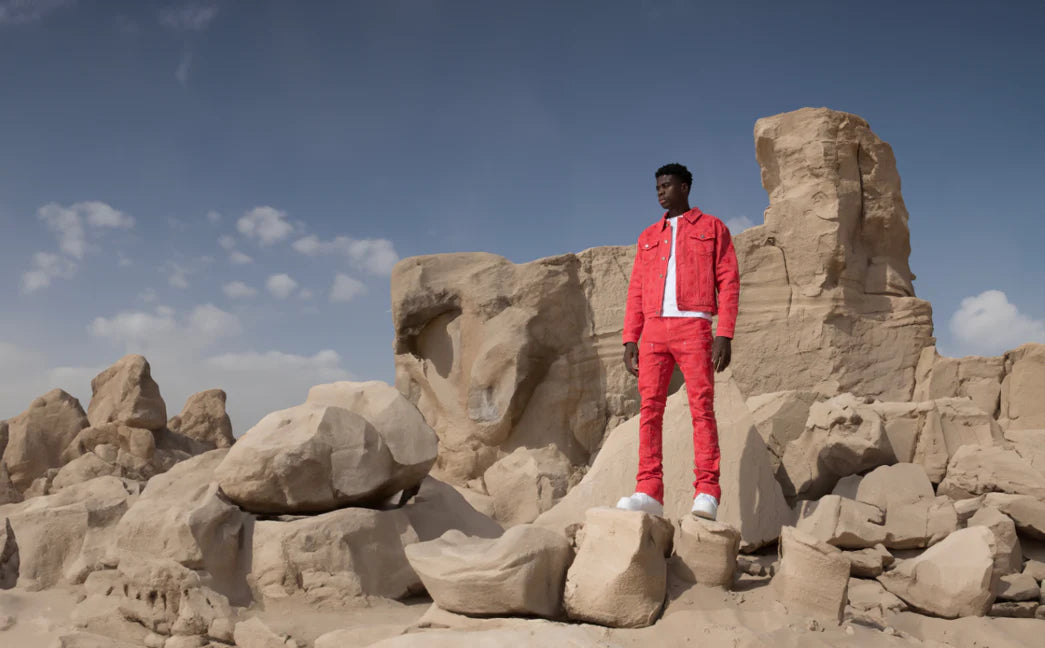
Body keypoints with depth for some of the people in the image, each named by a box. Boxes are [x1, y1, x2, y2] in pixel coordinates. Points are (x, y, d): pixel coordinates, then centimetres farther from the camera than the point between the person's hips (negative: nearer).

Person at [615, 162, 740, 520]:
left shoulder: (712, 228, 12)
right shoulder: (649, 236, 23)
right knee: (649, 408, -5)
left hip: (693, 326, -4)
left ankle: (706, 494, -11)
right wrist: (630, 339, 7)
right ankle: (649, 492, -7)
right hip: (654, 329, 4)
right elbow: (636, 291, 18)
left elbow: (728, 282, 3)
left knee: (702, 407, -10)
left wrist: (725, 335, -8)